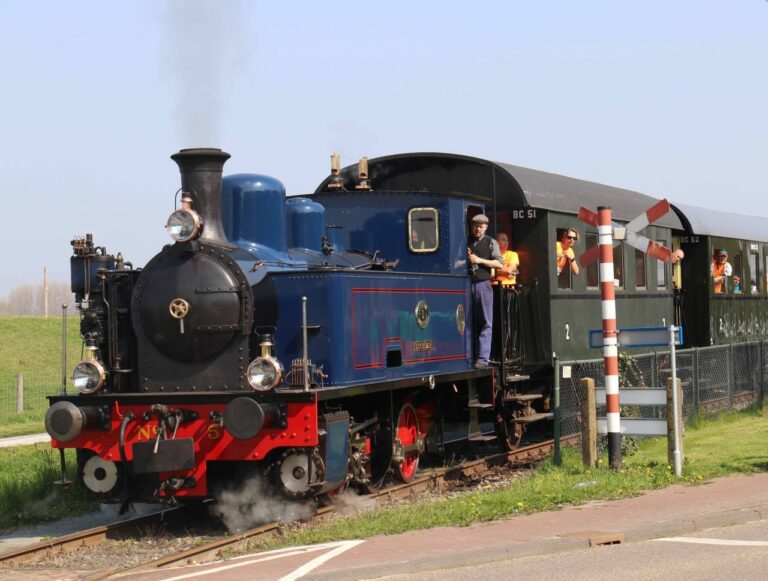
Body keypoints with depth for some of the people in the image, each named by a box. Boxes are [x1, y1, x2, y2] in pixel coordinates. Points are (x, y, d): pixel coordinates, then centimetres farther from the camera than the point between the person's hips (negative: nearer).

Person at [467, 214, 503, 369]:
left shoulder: (490, 243, 7)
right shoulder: (464, 241, 11)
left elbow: (499, 264, 0)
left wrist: (479, 260, -9)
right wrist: (466, 258, -4)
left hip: (483, 284, -1)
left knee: (485, 323, -5)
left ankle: (483, 359, -8)